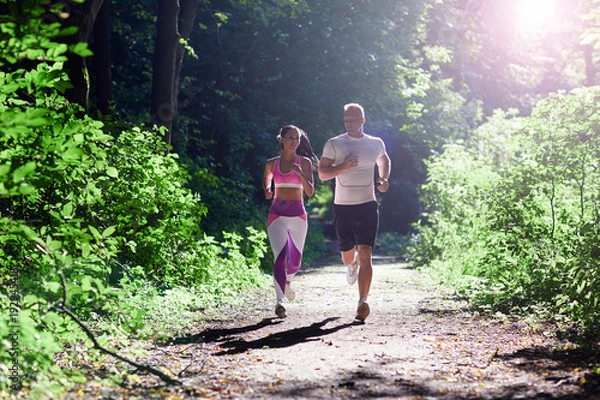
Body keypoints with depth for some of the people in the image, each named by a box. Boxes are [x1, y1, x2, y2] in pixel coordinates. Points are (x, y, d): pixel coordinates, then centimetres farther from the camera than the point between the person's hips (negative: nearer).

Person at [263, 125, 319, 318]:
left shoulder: (304, 162, 2)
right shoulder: (272, 163, 5)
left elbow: (310, 192, -3)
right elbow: (266, 178, 26)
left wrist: (300, 173, -18)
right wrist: (267, 190, 4)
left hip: (298, 214, 1)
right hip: (277, 213, -1)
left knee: (295, 259, 10)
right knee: (280, 257, -16)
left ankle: (287, 281, 44)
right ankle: (279, 301, -19)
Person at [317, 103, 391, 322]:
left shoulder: (376, 144, 7)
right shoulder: (334, 144, 0)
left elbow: (384, 161, 27)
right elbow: (322, 173, -2)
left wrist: (384, 179, 7)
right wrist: (343, 166, -19)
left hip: (368, 206, 0)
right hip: (342, 206, 1)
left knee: (366, 254, -14)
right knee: (347, 254, 12)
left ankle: (363, 302, -16)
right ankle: (353, 265, 51)